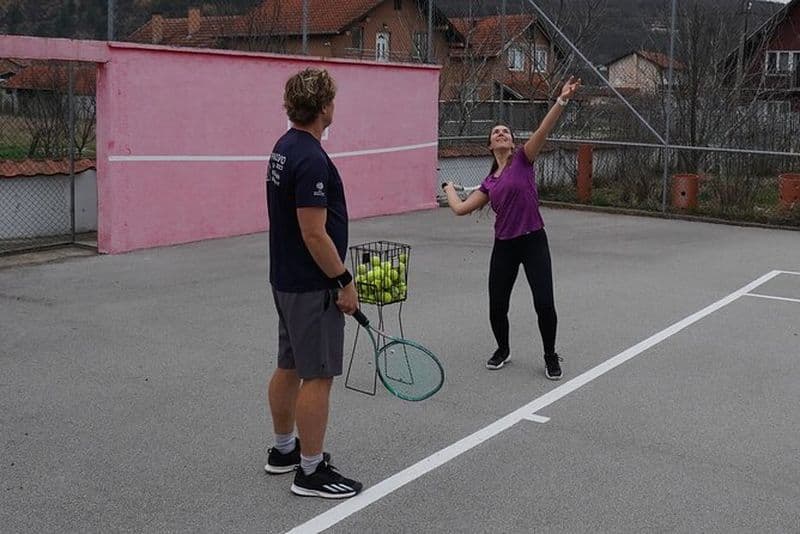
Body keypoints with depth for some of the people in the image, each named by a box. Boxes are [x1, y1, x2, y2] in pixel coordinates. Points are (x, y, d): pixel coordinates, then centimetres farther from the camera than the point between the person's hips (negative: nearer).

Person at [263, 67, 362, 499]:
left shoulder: (284, 147, 9)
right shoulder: (311, 159, -22)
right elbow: (314, 233, -24)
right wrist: (344, 281, -15)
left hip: (286, 280, 10)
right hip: (313, 286, -10)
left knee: (289, 367, 19)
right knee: (318, 377, -2)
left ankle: (283, 449, 32)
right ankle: (311, 471, 7)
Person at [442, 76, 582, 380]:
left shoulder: (523, 159, 0)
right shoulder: (489, 182, 11)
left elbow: (543, 130, -16)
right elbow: (461, 209, 14)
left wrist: (562, 100, -29)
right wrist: (450, 190, 31)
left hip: (533, 241, -4)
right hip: (504, 246, 4)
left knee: (544, 304, -9)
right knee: (497, 307, 5)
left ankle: (551, 357, 14)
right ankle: (503, 350, 33)